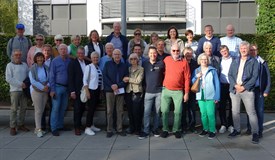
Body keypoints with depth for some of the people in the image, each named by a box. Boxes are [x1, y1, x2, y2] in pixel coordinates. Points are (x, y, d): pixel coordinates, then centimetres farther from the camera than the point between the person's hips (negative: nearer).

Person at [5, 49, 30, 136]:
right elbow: (8, 79, -9)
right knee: (14, 109, -4)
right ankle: (12, 127, 3)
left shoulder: (24, 65, 13)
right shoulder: (10, 65, -1)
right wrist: (20, 84, -14)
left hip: (24, 89, 5)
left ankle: (21, 125, 18)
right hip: (15, 90, -5)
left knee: (23, 108, 7)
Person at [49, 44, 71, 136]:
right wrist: (52, 90, -10)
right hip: (57, 87, -4)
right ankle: (54, 128, 3)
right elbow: (51, 76, -4)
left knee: (63, 108, 11)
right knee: (56, 108, -3)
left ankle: (60, 125, 22)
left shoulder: (70, 61, 5)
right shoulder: (55, 61, -4)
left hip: (66, 87, 4)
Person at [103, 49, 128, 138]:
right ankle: (109, 130, 6)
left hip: (120, 90, 1)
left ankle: (119, 129, 13)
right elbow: (105, 76, -1)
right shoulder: (108, 64, 7)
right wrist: (112, 85, -12)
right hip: (110, 90, -1)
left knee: (120, 111, 4)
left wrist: (118, 85, -11)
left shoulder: (124, 66, 9)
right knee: (109, 111, -1)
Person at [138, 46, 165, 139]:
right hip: (148, 92, 1)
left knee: (157, 112, 8)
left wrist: (163, 84, 3)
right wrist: (144, 87, 11)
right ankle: (145, 131, 4)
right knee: (147, 112, -2)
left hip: (159, 91, 0)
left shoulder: (161, 63, 0)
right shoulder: (145, 64, 5)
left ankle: (155, 129, 20)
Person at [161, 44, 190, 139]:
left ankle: (176, 130, 19)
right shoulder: (166, 60, 2)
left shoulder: (184, 62, -4)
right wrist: (163, 83, 8)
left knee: (178, 112, 3)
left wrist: (186, 93, -5)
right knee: (164, 111, 4)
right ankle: (165, 129, 18)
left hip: (178, 91, -1)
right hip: (166, 90, 2)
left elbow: (187, 78, -3)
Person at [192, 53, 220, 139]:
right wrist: (196, 77, -9)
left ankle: (212, 131, 4)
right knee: (203, 113, 9)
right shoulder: (196, 71, 11)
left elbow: (217, 83, -1)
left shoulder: (212, 70, 0)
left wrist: (217, 96, -6)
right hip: (200, 95, 4)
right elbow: (192, 82, 11)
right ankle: (205, 129, 22)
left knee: (210, 114, -6)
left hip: (210, 95, -3)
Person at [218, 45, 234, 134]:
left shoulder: (233, 60, 4)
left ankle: (230, 124, 15)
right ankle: (223, 124, 12)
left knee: (232, 106, 4)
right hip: (222, 86, 2)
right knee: (222, 106, 3)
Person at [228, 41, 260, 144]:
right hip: (235, 89, 4)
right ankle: (237, 130, 23)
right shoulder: (235, 61, 13)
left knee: (251, 112, -4)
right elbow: (230, 75, 7)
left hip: (247, 90, -4)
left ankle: (255, 133, 5)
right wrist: (235, 85, -9)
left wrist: (244, 87, -13)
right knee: (235, 111, 10)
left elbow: (254, 77, -6)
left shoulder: (253, 61, 1)